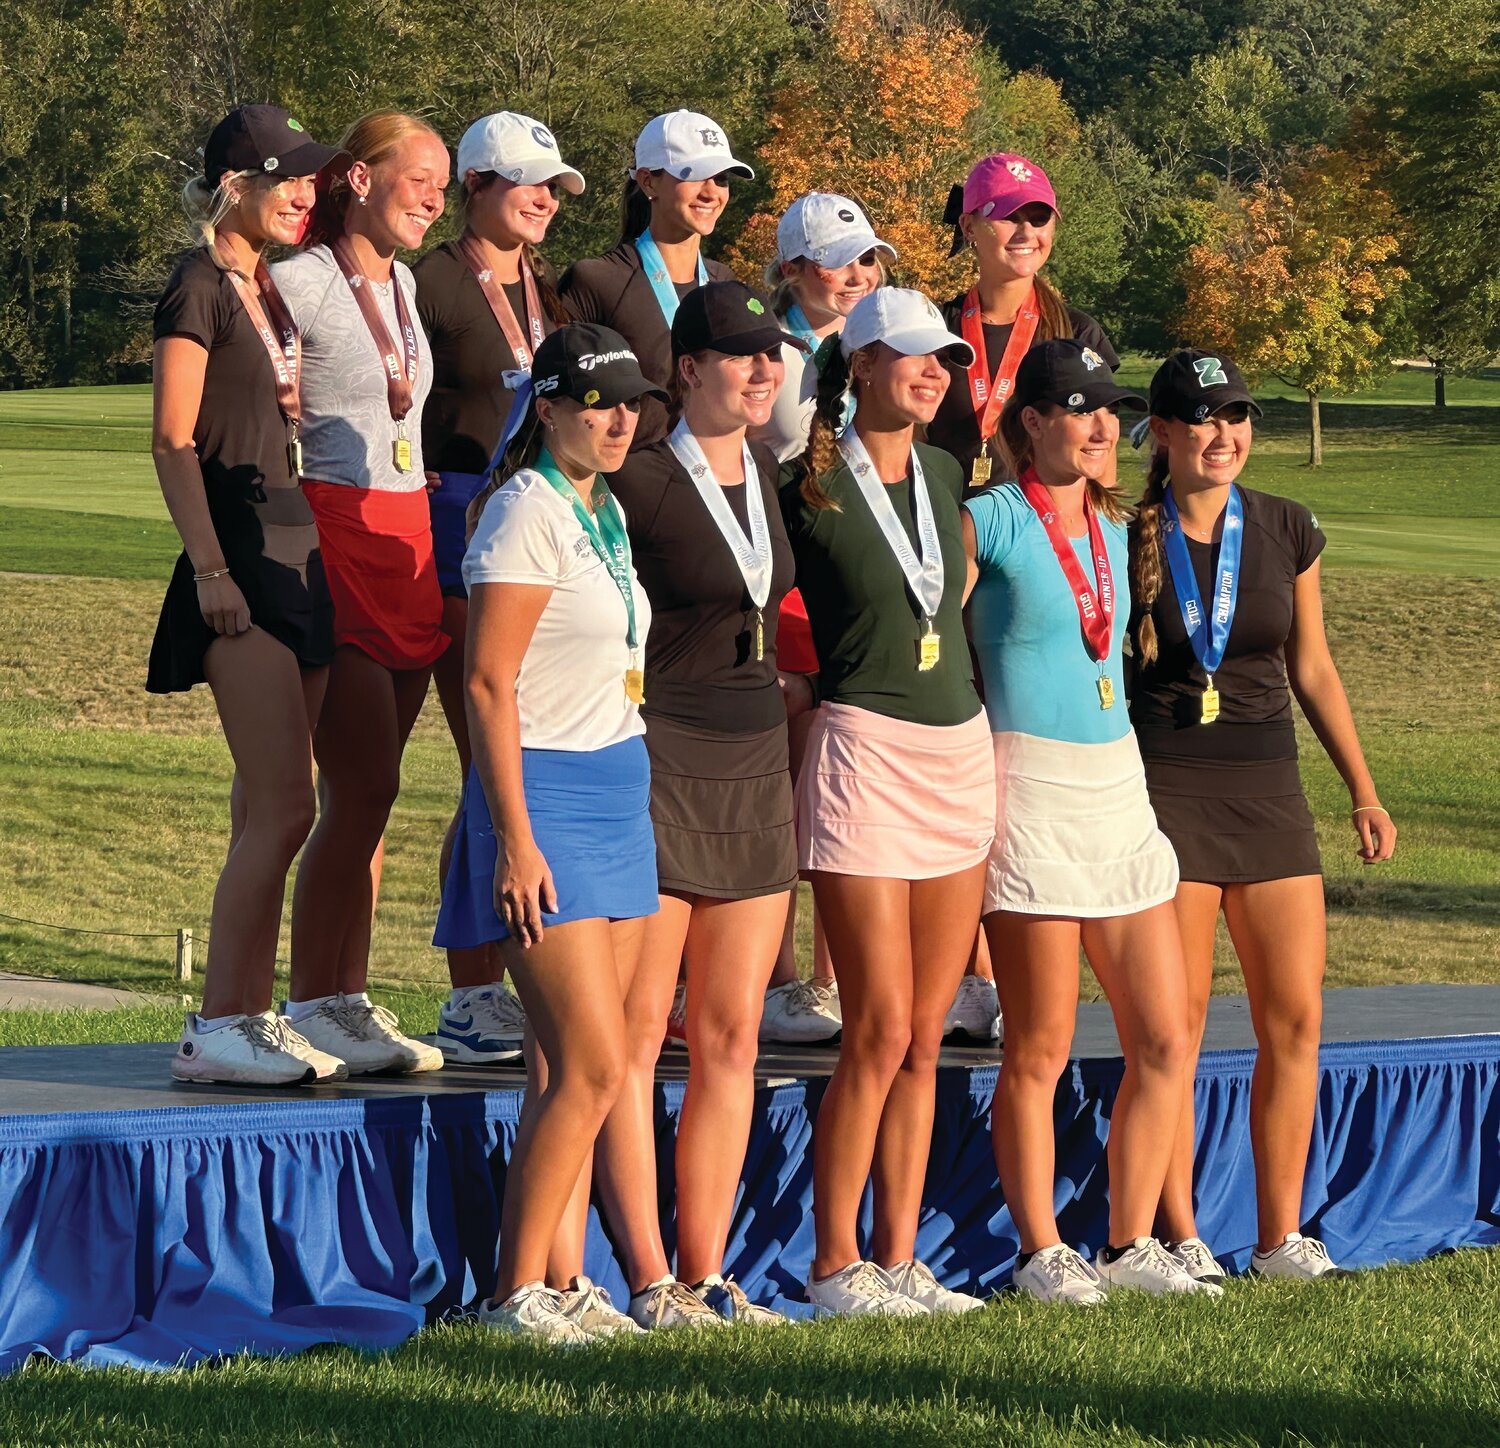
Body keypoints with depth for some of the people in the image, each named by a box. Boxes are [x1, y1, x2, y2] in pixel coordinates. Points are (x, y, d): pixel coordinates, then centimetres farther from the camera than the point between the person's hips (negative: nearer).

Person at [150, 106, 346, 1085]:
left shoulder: (270, 291, 17)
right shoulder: (201, 286, -7)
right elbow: (173, 441, -12)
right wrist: (212, 569, -17)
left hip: (295, 554, 9)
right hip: (242, 557, -9)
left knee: (266, 811, 7)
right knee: (284, 807, -14)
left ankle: (248, 1017, 10)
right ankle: (216, 1029, -13)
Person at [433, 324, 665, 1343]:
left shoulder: (604, 511, 14)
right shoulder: (526, 513, -12)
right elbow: (489, 682, -16)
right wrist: (516, 840, -19)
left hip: (620, 791, 8)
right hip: (546, 796, -8)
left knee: (571, 1066, 6)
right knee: (594, 1066, -11)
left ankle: (556, 1281, 8)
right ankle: (517, 1292, -5)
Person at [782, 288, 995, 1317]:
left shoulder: (945, 477, 12)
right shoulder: (810, 485, -7)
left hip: (961, 754, 6)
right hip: (864, 756, -6)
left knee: (925, 1036, 7)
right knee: (881, 1031, -9)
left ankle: (898, 1259, 11)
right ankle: (834, 1266, 0)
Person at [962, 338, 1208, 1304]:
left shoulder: (1114, 529, 14)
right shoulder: (990, 521, -7)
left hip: (1118, 786, 7)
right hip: (1028, 789, -7)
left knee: (1165, 1040, 5)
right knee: (1041, 1049, -2)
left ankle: (1130, 1244, 15)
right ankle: (1042, 1254, 7)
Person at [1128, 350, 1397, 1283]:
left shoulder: (1287, 531, 6)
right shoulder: (1128, 540, -3)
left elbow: (1312, 669, 14)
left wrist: (1364, 792, 12)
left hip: (1268, 787, 4)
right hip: (1164, 792, -4)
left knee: (1296, 1017, 0)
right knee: (1176, 1022, -5)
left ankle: (1283, 1235, 8)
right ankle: (1179, 1237, 3)